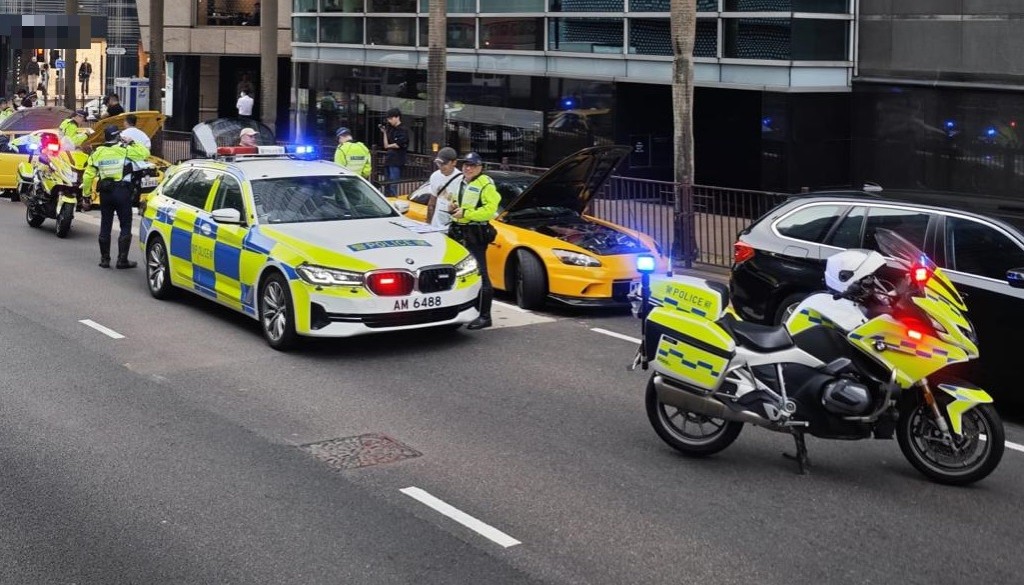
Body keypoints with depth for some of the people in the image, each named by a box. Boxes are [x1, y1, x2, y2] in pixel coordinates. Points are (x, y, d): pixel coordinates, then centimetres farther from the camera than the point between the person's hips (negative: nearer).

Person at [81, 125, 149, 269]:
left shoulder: (97, 153, 6)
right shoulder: (124, 150, -8)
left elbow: (88, 175, 6)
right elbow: (144, 153, -4)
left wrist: (86, 194, 13)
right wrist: (132, 143, 10)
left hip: (105, 192, 4)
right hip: (122, 191, -4)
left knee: (105, 226, 12)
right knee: (125, 226, 2)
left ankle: (104, 259, 16)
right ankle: (122, 260, -1)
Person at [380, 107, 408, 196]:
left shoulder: (402, 130, -8)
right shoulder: (391, 129, 17)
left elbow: (399, 145, -18)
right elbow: (386, 145, 15)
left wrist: (389, 146, -2)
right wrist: (384, 132, 7)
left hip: (396, 162, -9)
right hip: (388, 160, 9)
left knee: (393, 186, -13)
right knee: (387, 186, 12)